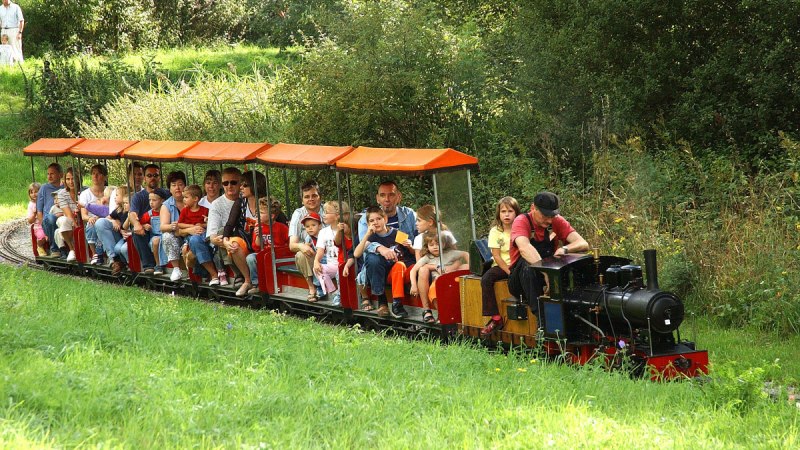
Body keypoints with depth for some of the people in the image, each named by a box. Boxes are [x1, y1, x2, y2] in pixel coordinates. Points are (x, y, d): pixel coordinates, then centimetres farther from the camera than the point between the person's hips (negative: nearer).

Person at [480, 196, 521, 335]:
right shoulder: (495, 231, 0)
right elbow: (496, 256, -5)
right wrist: (508, 271, -16)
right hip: (501, 266, 1)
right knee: (486, 279, -26)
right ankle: (495, 317, -24)